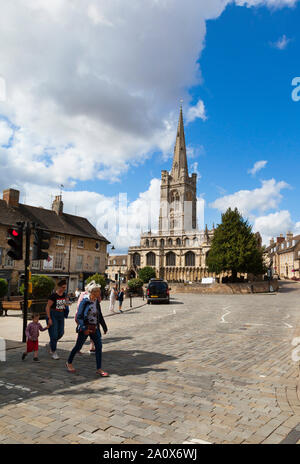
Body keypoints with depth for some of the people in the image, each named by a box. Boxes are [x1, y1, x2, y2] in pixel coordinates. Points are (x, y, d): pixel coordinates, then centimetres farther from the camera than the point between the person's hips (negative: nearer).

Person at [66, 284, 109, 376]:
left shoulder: (97, 302, 5)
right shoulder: (85, 302, -14)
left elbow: (100, 316, 16)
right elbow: (79, 317, -15)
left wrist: (104, 326, 19)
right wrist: (84, 328, -25)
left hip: (95, 328, 6)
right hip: (85, 328, -6)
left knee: (99, 346, -2)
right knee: (78, 346, 8)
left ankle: (99, 369, 5)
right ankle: (69, 363, 32)